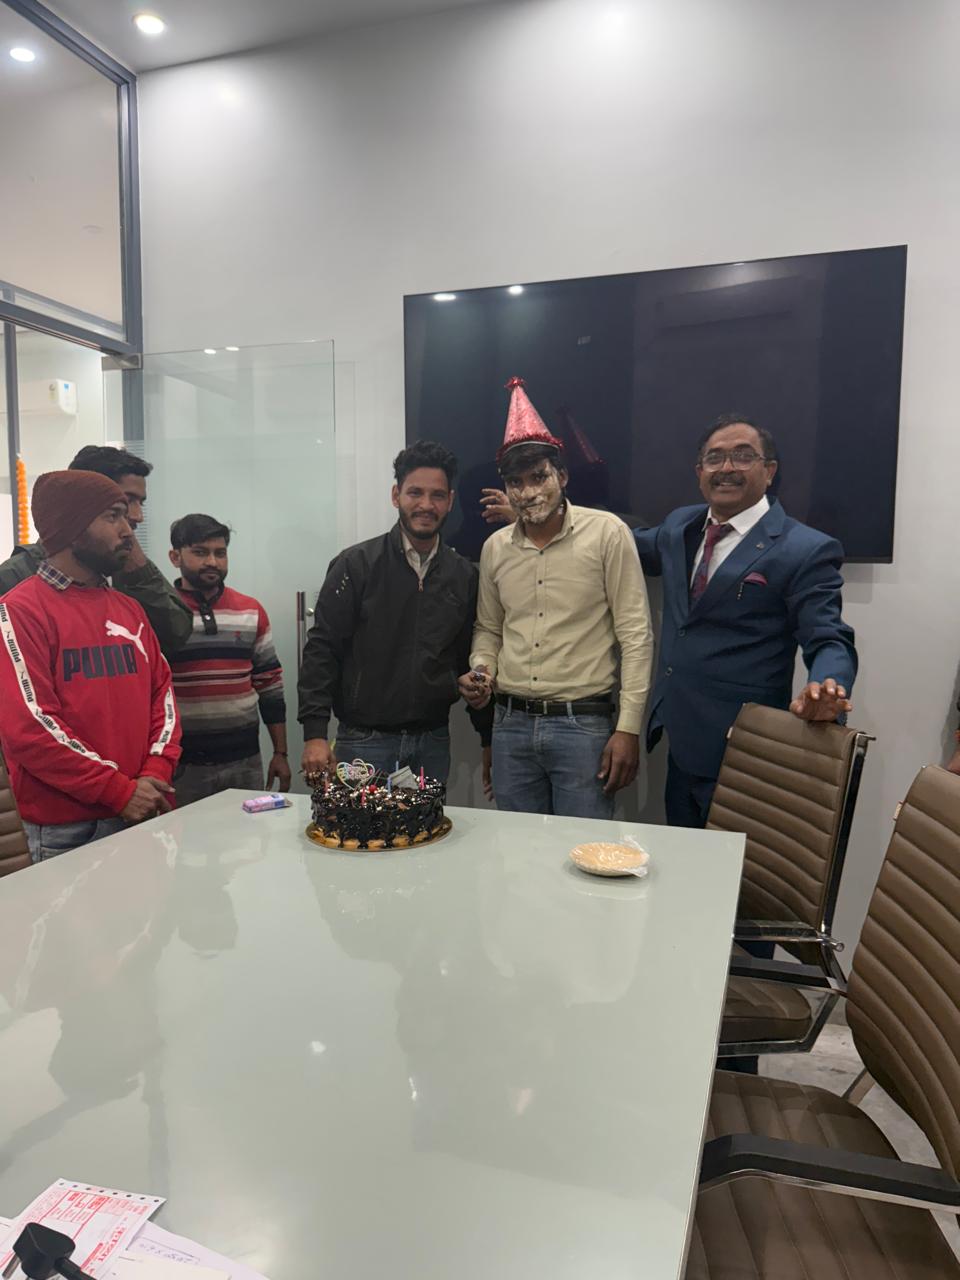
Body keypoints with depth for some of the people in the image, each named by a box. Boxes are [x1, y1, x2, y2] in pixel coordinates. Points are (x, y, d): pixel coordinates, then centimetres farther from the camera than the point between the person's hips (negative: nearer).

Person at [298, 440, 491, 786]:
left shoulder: (464, 576, 6)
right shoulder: (356, 564, -5)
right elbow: (322, 650, -7)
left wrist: (489, 739, 11)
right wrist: (315, 733, -14)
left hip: (434, 741, 3)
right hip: (364, 741, -3)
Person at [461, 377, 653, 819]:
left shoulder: (607, 533, -6)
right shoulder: (494, 548, 8)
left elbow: (635, 634, -7)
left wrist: (628, 728, -11)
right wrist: (481, 671, -1)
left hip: (584, 725, -4)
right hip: (511, 724, 5)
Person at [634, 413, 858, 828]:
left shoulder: (806, 550, -11)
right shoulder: (680, 526, 9)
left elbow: (830, 642, -12)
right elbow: (632, 546, 28)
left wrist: (826, 688, -36)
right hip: (682, 746, 7)